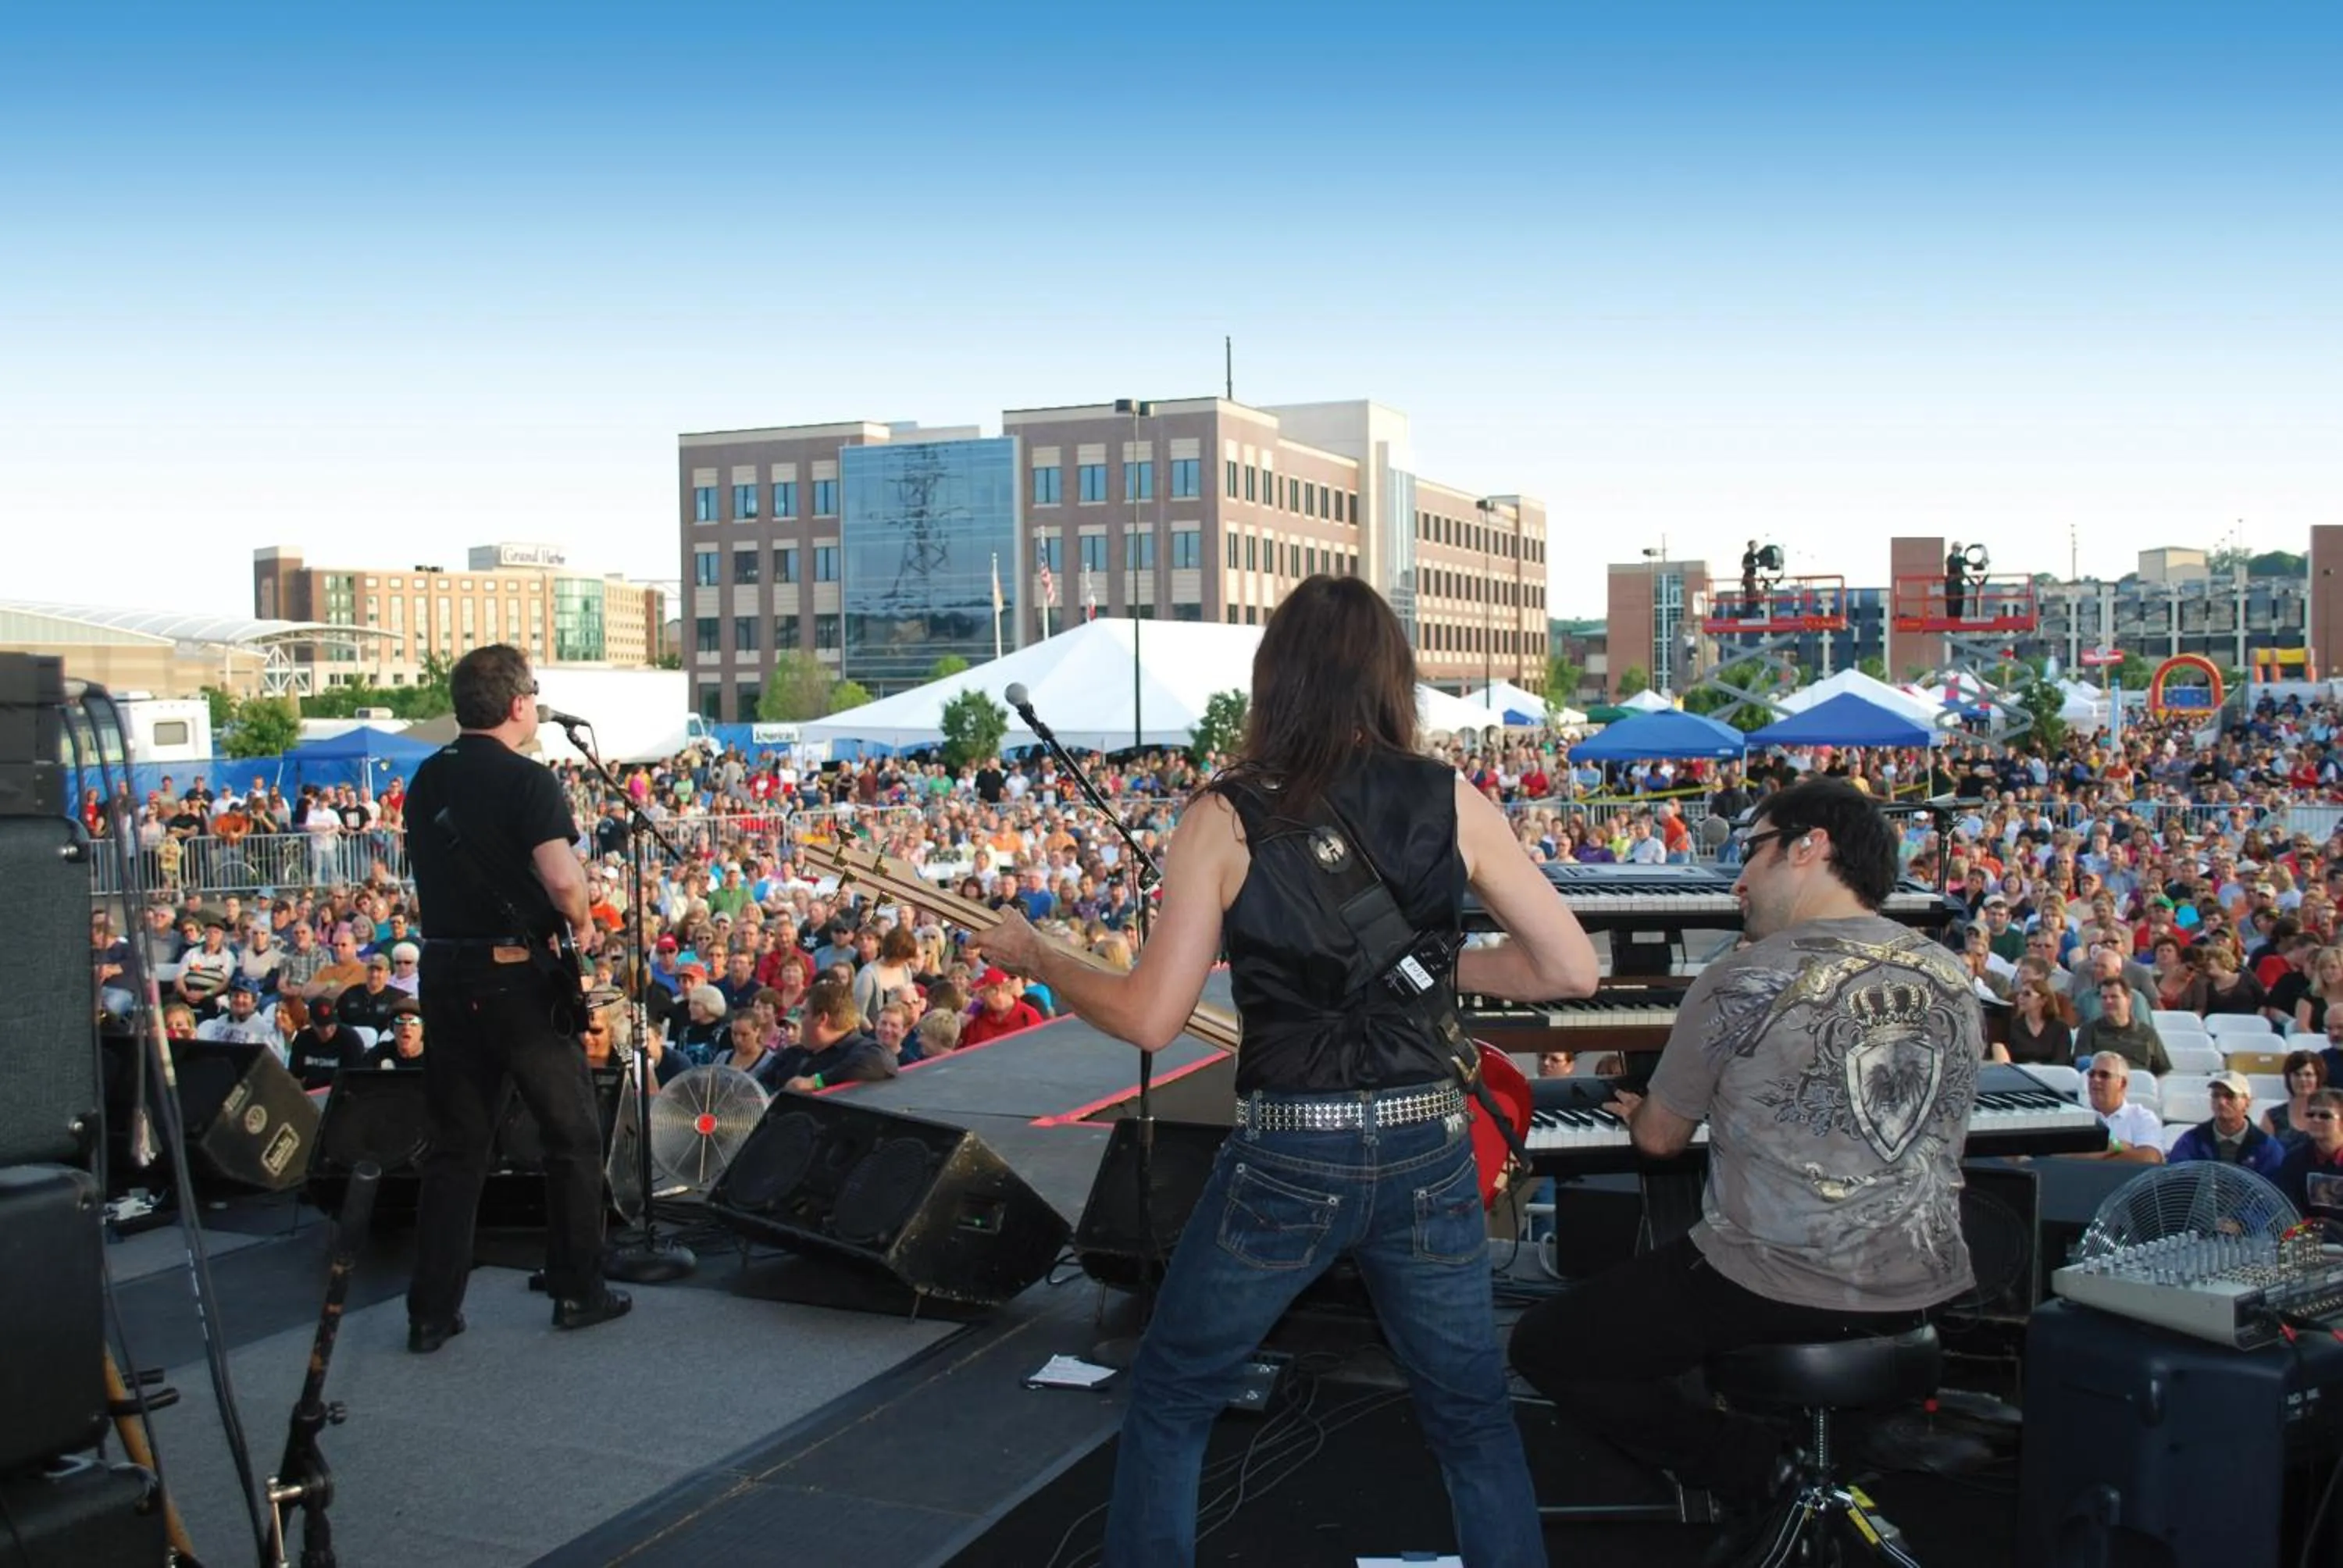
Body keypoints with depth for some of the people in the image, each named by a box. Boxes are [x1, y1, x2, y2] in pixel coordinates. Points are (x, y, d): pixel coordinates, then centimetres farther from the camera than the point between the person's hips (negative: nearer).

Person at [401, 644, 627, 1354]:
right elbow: (563, 878, -24)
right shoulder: (527, 781, -14)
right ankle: (579, 1291, 16)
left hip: (444, 970, 6)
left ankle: (432, 1310, 12)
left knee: (455, 1143, 11)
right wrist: (581, 925, -7)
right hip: (519, 974, -6)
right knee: (571, 1135, 9)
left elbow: (428, 871, 16)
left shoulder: (426, 780, 8)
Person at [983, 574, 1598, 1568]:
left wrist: (1036, 959, 7)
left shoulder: (1227, 815, -8)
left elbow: (1151, 1019, -9)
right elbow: (1572, 969, -1)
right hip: (1426, 1154, 2)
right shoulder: (1451, 802, -3)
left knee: (1169, 1401, 19)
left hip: (1285, 1162, -2)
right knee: (1473, 1416, 21)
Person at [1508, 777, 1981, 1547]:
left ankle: (1758, 1470, 0)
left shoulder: (1743, 981, -12)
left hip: (1777, 1293, -7)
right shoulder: (1953, 979, 5)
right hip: (1924, 1290, 7)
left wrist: (1636, 1110, 24)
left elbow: (1658, 1139, 0)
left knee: (1541, 1346, 7)